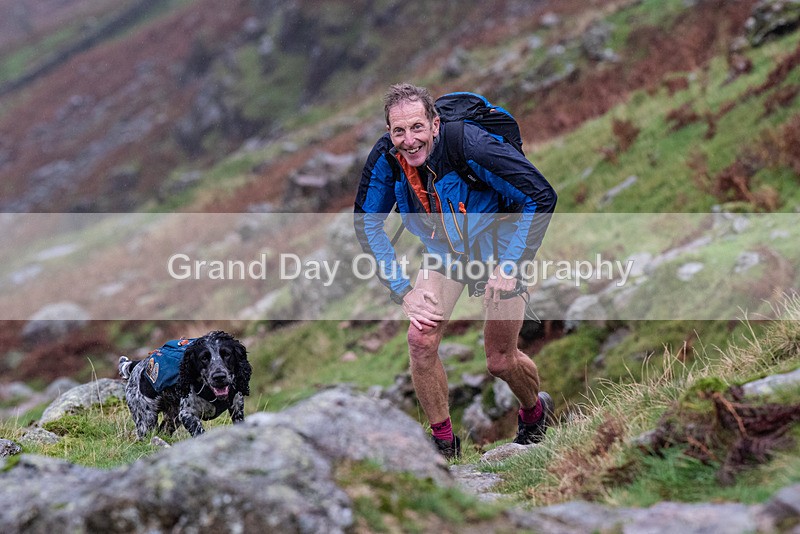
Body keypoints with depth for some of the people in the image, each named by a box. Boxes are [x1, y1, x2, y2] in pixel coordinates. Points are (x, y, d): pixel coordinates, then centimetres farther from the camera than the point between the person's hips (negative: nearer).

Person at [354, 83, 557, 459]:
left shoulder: (470, 147, -35)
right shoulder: (385, 158, -21)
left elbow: (541, 197, -27)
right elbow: (366, 222, -6)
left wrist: (510, 266, -27)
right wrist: (402, 289, -12)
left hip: (498, 248, -4)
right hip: (444, 251, 4)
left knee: (500, 361, 2)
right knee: (421, 340, -15)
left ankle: (535, 411, 37)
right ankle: (443, 443, 3)